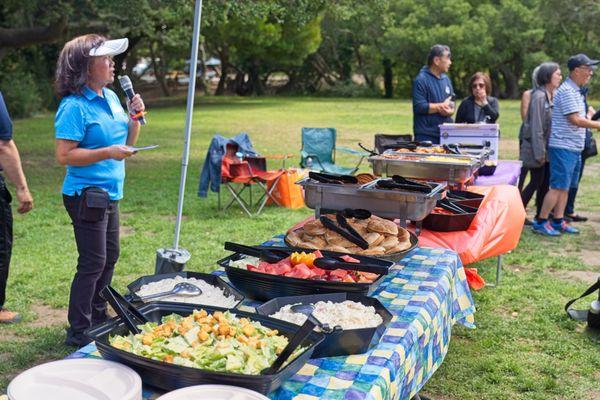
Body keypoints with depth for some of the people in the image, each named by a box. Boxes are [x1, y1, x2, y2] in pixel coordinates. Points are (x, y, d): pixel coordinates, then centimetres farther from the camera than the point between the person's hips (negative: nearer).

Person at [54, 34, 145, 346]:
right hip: (86, 194, -9)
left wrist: (135, 117, 0)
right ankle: (78, 332, 11)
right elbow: (64, 155, -21)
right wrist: (107, 153, -24)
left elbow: (127, 142, 17)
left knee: (109, 257, 18)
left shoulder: (111, 97, 8)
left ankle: (98, 318, 34)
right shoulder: (74, 107, -17)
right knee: (93, 263, -3)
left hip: (110, 193, 9)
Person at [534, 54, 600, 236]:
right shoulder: (567, 91, -15)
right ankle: (540, 222, -1)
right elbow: (575, 120, -19)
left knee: (565, 187, 12)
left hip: (574, 147, 10)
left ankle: (558, 222, 18)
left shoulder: (576, 91, 16)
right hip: (563, 147, -10)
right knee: (558, 187, -8)